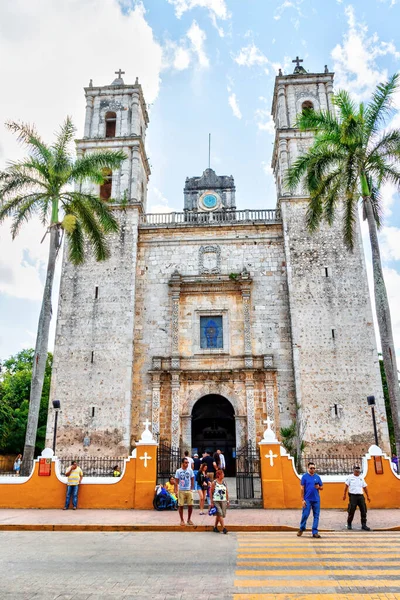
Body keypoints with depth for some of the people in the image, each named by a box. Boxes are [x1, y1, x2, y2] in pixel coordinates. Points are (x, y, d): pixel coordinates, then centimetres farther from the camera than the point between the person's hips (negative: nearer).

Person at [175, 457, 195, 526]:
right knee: (181, 506, 2)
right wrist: (176, 491, -7)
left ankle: (189, 519, 18)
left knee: (190, 505, 1)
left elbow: (192, 480, 10)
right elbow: (176, 482, -1)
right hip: (181, 491, -2)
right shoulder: (178, 471, -4)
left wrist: (191, 489, 4)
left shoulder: (190, 470, 2)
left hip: (189, 490, 2)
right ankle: (182, 520, 16)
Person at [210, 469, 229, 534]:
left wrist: (227, 500, 9)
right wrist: (211, 502, -6)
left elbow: (227, 491, 13)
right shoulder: (214, 482, -5)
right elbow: (211, 492, -3)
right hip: (216, 501, -4)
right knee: (220, 514, -13)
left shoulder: (224, 482, 7)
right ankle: (224, 528, -9)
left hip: (223, 501, 4)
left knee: (218, 515, 9)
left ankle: (215, 527, 24)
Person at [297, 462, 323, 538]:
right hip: (307, 499, -3)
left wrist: (318, 487, -11)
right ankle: (301, 529, 20)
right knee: (305, 515, -1)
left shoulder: (317, 477, 6)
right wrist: (302, 499, -8)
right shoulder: (305, 476, -2)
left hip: (316, 499, 3)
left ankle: (315, 532, 12)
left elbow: (321, 487, 13)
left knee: (316, 516, 3)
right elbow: (302, 488, -3)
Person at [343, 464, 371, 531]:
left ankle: (364, 525, 7)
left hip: (361, 496, 4)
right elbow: (346, 486, 0)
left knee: (363, 510, -1)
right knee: (351, 510, -3)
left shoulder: (361, 478, 15)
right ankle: (349, 524, 13)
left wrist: (368, 496, 15)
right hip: (353, 496, -4)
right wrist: (344, 494, -5)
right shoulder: (350, 477, 2)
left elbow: (365, 487, 18)